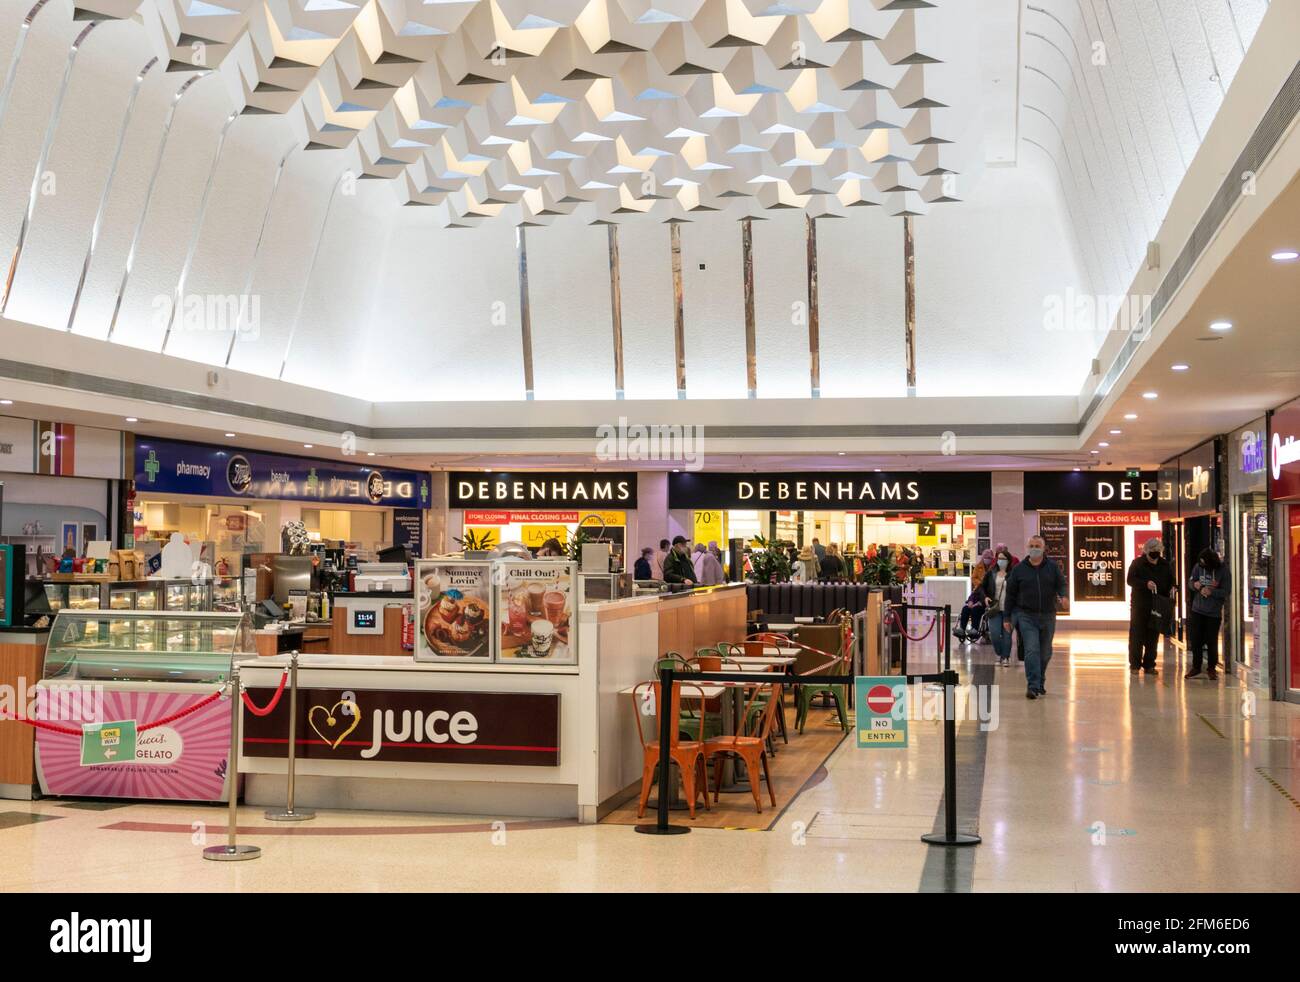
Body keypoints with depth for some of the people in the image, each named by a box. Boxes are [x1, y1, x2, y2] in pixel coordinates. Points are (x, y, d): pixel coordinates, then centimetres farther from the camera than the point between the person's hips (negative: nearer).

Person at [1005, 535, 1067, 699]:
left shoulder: (1053, 567, 5)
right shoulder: (1019, 569, 3)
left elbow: (1062, 584, 4)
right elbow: (1010, 594, 6)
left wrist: (1063, 596, -22)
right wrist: (1007, 618, 4)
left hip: (1048, 617, 2)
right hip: (1026, 616, -2)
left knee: (1045, 653, 12)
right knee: (1031, 650, -13)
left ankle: (1040, 683, 29)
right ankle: (1033, 686, -16)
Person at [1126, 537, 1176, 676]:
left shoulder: (1165, 565, 8)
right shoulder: (1137, 563, -2)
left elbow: (1172, 580, 14)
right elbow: (1130, 580, -11)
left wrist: (1173, 588, -9)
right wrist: (1146, 584, -26)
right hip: (1139, 605, -3)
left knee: (1153, 636, 6)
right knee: (1136, 635, -1)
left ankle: (1149, 665, 13)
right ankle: (1135, 664, 5)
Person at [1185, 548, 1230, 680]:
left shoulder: (1223, 571, -12)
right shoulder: (1198, 567, -2)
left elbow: (1226, 591, -12)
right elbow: (1192, 582, 10)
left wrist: (1211, 592, -25)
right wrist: (1195, 585, -13)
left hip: (1214, 612, -3)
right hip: (1197, 610, 3)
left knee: (1212, 641, 4)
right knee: (1195, 640, 6)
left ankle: (1211, 668, 21)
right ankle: (1196, 667, 20)